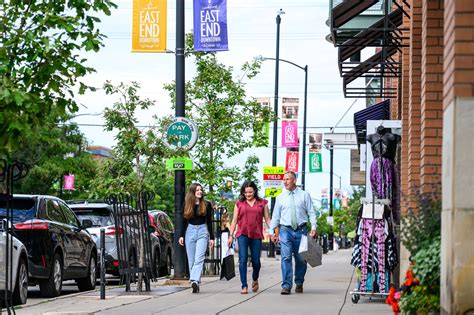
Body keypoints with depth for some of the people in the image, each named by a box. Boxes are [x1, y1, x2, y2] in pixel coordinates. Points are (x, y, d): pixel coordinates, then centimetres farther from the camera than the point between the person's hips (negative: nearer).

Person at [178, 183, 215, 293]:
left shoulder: (206, 205, 5)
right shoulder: (187, 205, 8)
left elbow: (209, 222, 7)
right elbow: (184, 221, 12)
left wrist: (211, 237, 3)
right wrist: (181, 235, 5)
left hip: (202, 231, -2)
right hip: (190, 231, 2)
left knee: (199, 258, -17)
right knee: (191, 260, 2)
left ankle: (195, 281, -28)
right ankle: (195, 284, 7)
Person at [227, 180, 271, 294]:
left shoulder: (262, 203, 10)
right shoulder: (239, 203, 9)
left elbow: (267, 219, 11)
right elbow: (234, 220, 11)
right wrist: (230, 235, 7)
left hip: (256, 235, 1)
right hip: (242, 235, 0)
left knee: (256, 261, 3)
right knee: (243, 260, -10)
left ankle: (255, 280, 32)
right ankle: (244, 286, -7)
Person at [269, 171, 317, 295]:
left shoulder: (304, 195, 6)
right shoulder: (280, 197, 10)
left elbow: (311, 213, 4)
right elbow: (275, 216, 12)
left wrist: (313, 227, -7)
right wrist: (272, 231, 6)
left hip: (301, 230, 0)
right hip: (285, 230, 0)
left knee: (301, 259, 6)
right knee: (286, 258, -11)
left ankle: (299, 284, 22)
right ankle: (286, 286, -12)